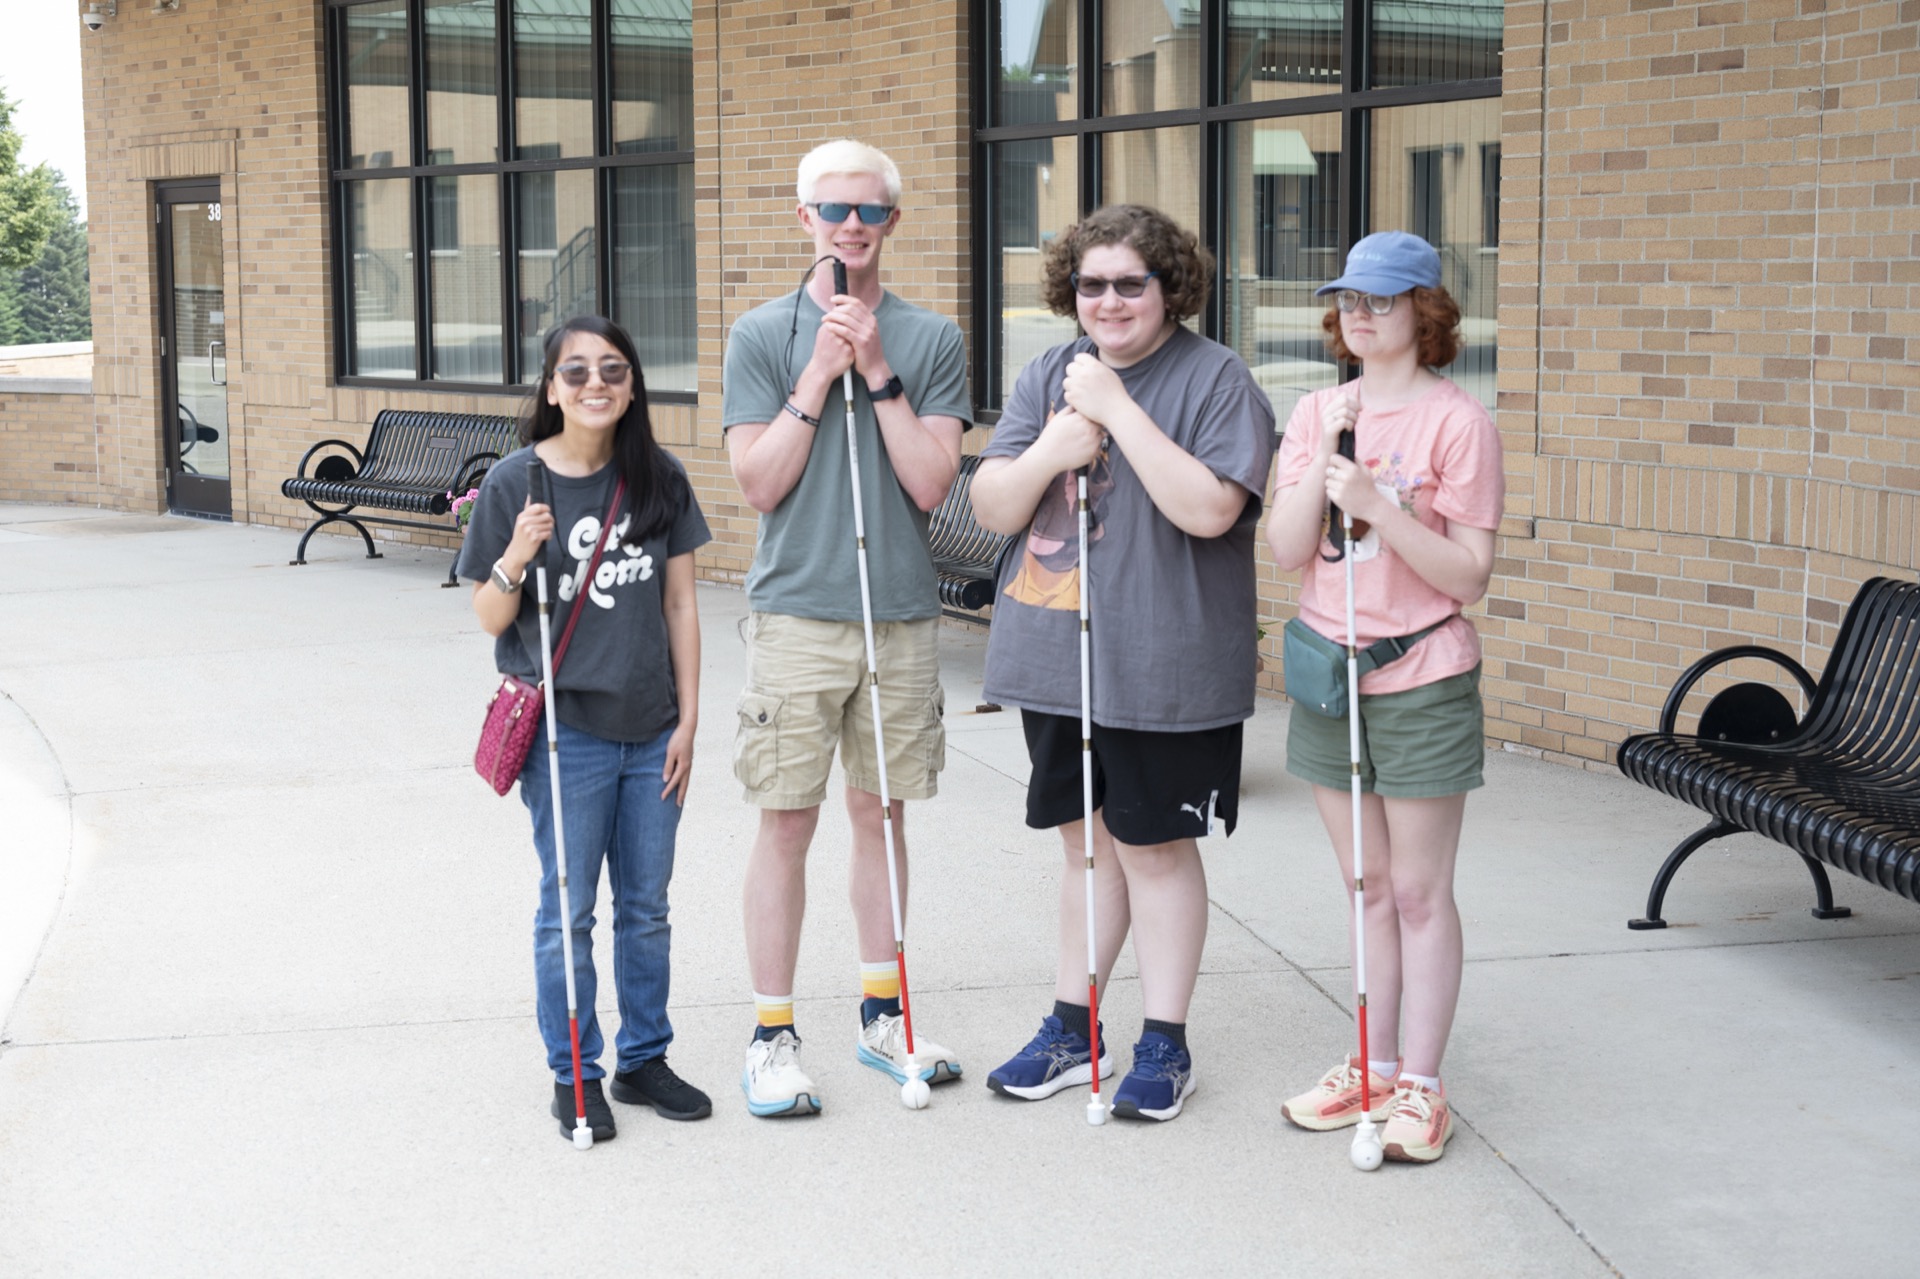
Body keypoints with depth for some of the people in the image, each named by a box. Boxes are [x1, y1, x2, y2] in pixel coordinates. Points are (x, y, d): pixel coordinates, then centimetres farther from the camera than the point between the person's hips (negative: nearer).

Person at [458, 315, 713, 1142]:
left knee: (647, 907, 14)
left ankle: (644, 1058, 29)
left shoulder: (659, 479, 1)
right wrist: (515, 560, -23)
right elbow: (490, 619, -3)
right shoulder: (515, 483, -8)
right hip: (566, 731, -3)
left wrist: (688, 719, 4)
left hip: (651, 730, 3)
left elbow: (680, 603, 6)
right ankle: (575, 1077, 19)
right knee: (568, 909, 6)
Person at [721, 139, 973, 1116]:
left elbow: (931, 484, -4)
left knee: (881, 814, 11)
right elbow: (759, 484, -5)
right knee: (788, 822, -1)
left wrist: (878, 372, -11)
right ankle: (773, 1035, 8)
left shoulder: (931, 340, 5)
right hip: (797, 611, -2)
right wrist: (819, 377, -12)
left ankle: (882, 1015, 24)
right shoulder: (762, 335, 1)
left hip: (902, 612, 2)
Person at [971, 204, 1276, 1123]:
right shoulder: (1048, 376, 8)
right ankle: (1071, 1030, 27)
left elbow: (1209, 508, -22)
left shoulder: (1215, 379, -9)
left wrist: (1118, 409, -22)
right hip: (1055, 655, 5)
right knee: (1086, 838, 15)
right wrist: (1050, 452, -15)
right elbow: (991, 508, 4)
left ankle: (1164, 1045, 17)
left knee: (1155, 845, 4)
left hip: (1163, 665, -5)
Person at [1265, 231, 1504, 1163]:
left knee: (1419, 892, 2)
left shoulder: (1457, 421, -8)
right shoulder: (1316, 413, 7)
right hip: (1327, 672, 5)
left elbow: (1469, 574, -12)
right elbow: (1285, 550, -3)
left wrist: (1379, 508, -23)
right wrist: (1325, 454, -14)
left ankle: (1420, 1087, 11)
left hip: (1421, 681, -5)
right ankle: (1374, 1066, 24)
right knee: (1367, 888, 14)